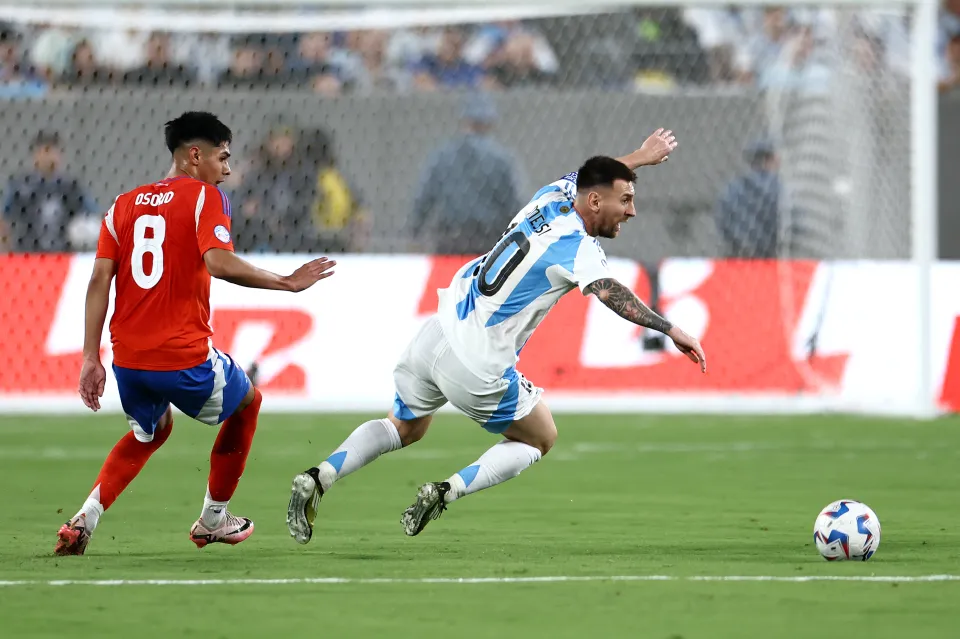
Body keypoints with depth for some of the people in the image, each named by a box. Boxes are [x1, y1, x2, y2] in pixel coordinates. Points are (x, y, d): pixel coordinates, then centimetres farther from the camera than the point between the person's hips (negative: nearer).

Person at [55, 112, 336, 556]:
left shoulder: (123, 205, 12)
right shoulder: (205, 197, -4)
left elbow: (99, 281, 4)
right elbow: (219, 262, -22)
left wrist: (91, 358, 4)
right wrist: (285, 283, -14)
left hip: (128, 359, 6)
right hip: (185, 359, -5)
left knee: (150, 431, 33)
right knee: (246, 403, 25)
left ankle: (85, 519, 12)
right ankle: (213, 520, 32)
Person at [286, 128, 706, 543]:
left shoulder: (552, 198, 7)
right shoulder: (578, 249, -15)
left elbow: (584, 175, 31)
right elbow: (611, 293, -34)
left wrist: (640, 156, 43)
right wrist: (670, 330, -40)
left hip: (436, 335, 7)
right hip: (478, 367, -7)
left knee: (405, 428, 28)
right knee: (541, 437, 16)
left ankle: (318, 478, 7)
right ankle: (445, 492, -3)